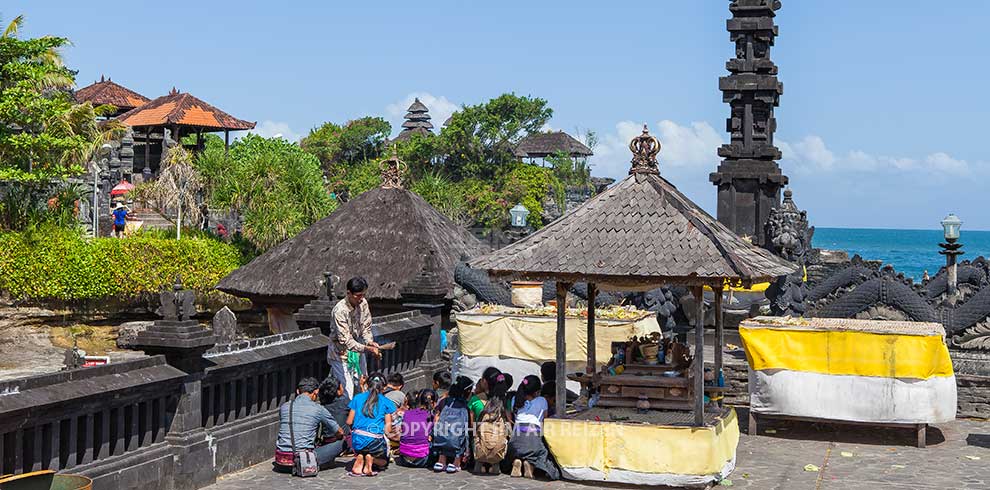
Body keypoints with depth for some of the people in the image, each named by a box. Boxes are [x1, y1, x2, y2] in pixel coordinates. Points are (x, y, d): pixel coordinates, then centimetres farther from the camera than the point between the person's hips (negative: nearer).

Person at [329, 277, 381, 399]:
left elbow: (366, 327, 2)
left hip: (357, 351, 7)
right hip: (341, 354, -7)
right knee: (347, 392, -7)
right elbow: (345, 340, -31)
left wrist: (370, 342, -18)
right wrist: (367, 349, -39)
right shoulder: (340, 310, -29)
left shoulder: (363, 303, -9)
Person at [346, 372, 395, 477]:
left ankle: (359, 457, 1)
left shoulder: (358, 398, 11)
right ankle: (371, 458, -9)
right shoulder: (386, 402, 7)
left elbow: (349, 422, 10)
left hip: (357, 440, 2)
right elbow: (388, 428, 2)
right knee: (383, 461, 26)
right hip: (376, 440, -2)